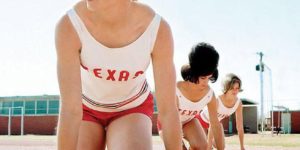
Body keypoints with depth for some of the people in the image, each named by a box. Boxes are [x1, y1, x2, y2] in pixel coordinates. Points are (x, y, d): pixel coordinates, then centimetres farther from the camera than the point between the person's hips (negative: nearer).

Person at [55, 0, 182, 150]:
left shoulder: (157, 29, -31)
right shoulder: (69, 26, -33)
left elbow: (168, 110, -25)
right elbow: (70, 110, -34)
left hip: (132, 108, 0)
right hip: (87, 107, 1)